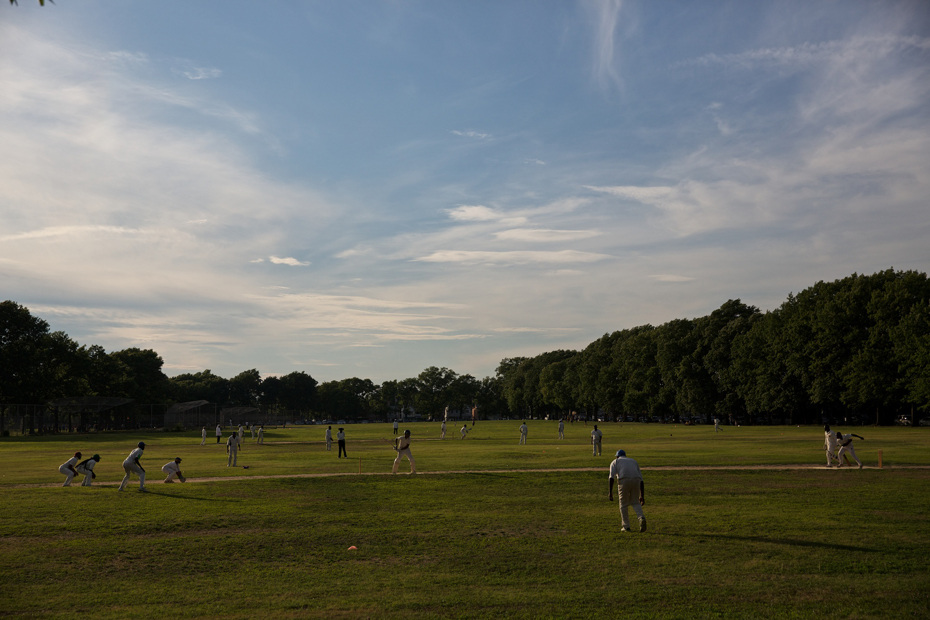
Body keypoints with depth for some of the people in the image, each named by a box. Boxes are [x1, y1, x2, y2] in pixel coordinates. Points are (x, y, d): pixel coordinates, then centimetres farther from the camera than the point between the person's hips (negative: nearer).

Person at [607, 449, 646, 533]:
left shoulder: (615, 462, 23)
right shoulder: (634, 461, 34)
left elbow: (611, 477, 5)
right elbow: (641, 480, 27)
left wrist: (610, 493, -1)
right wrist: (642, 496, 27)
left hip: (624, 481, -3)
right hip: (636, 481, 3)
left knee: (623, 504, 14)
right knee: (634, 502, 21)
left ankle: (626, 526, 18)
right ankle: (641, 518, -4)